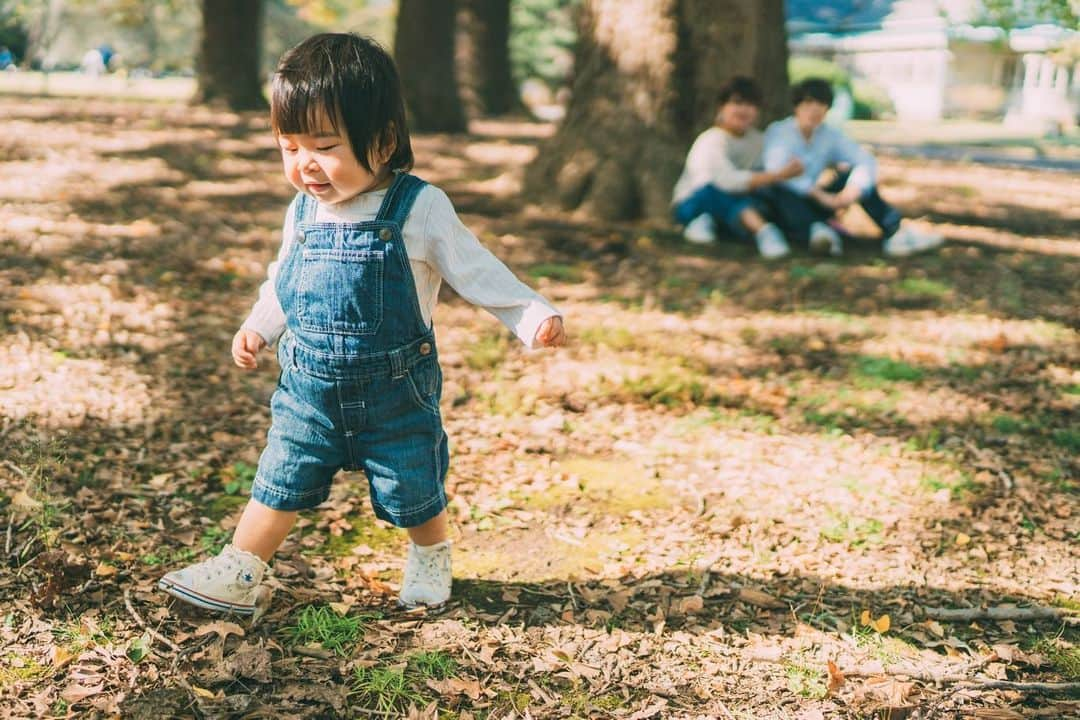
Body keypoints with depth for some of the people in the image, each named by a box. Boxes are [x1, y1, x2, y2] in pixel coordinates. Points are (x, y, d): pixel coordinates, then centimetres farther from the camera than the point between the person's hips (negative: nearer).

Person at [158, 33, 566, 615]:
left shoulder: (420, 210, -16)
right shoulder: (304, 212, -1)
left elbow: (477, 272, -11)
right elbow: (282, 283, 16)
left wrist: (535, 316, -19)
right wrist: (257, 328, 6)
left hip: (396, 393, -3)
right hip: (309, 388, 4)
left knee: (413, 491, 13)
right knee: (279, 482, 8)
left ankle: (431, 558, 40)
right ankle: (237, 575, 20)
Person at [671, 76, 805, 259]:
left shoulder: (757, 139, 2)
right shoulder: (712, 141, -20)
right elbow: (730, 180, -36)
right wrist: (779, 175, -39)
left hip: (726, 206, 5)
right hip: (691, 204, -5)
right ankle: (763, 230, -47)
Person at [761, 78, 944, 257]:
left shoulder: (830, 135, 4)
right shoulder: (778, 132, -10)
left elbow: (866, 161, -9)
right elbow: (776, 169, -30)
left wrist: (854, 189, -32)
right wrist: (822, 196, -37)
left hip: (812, 205, 5)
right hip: (783, 206, -5)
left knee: (854, 174, -12)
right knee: (781, 187, -36)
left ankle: (897, 232, -26)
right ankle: (815, 231, -58)